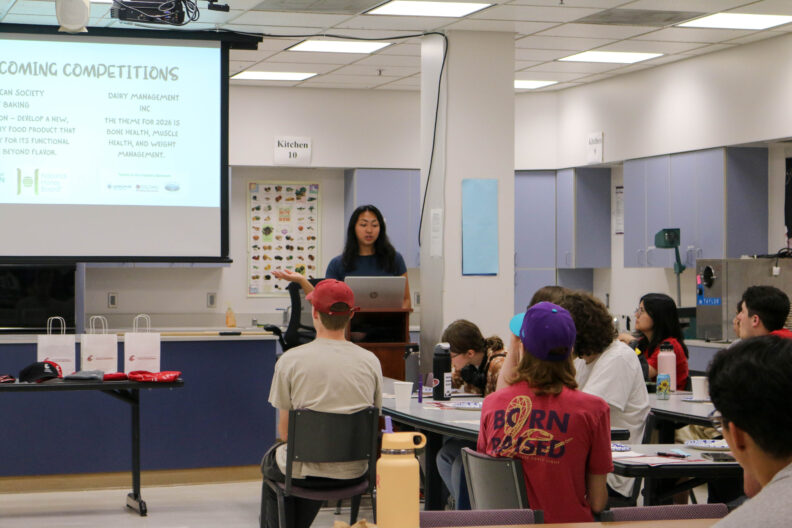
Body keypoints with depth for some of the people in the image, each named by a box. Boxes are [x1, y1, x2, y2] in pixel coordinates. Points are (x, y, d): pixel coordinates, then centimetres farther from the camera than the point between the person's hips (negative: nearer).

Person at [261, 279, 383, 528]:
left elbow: (285, 432, -5)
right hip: (353, 472, 3)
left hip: (304, 472, -3)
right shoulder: (370, 361, -4)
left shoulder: (291, 360, -12)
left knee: (270, 461, 31)